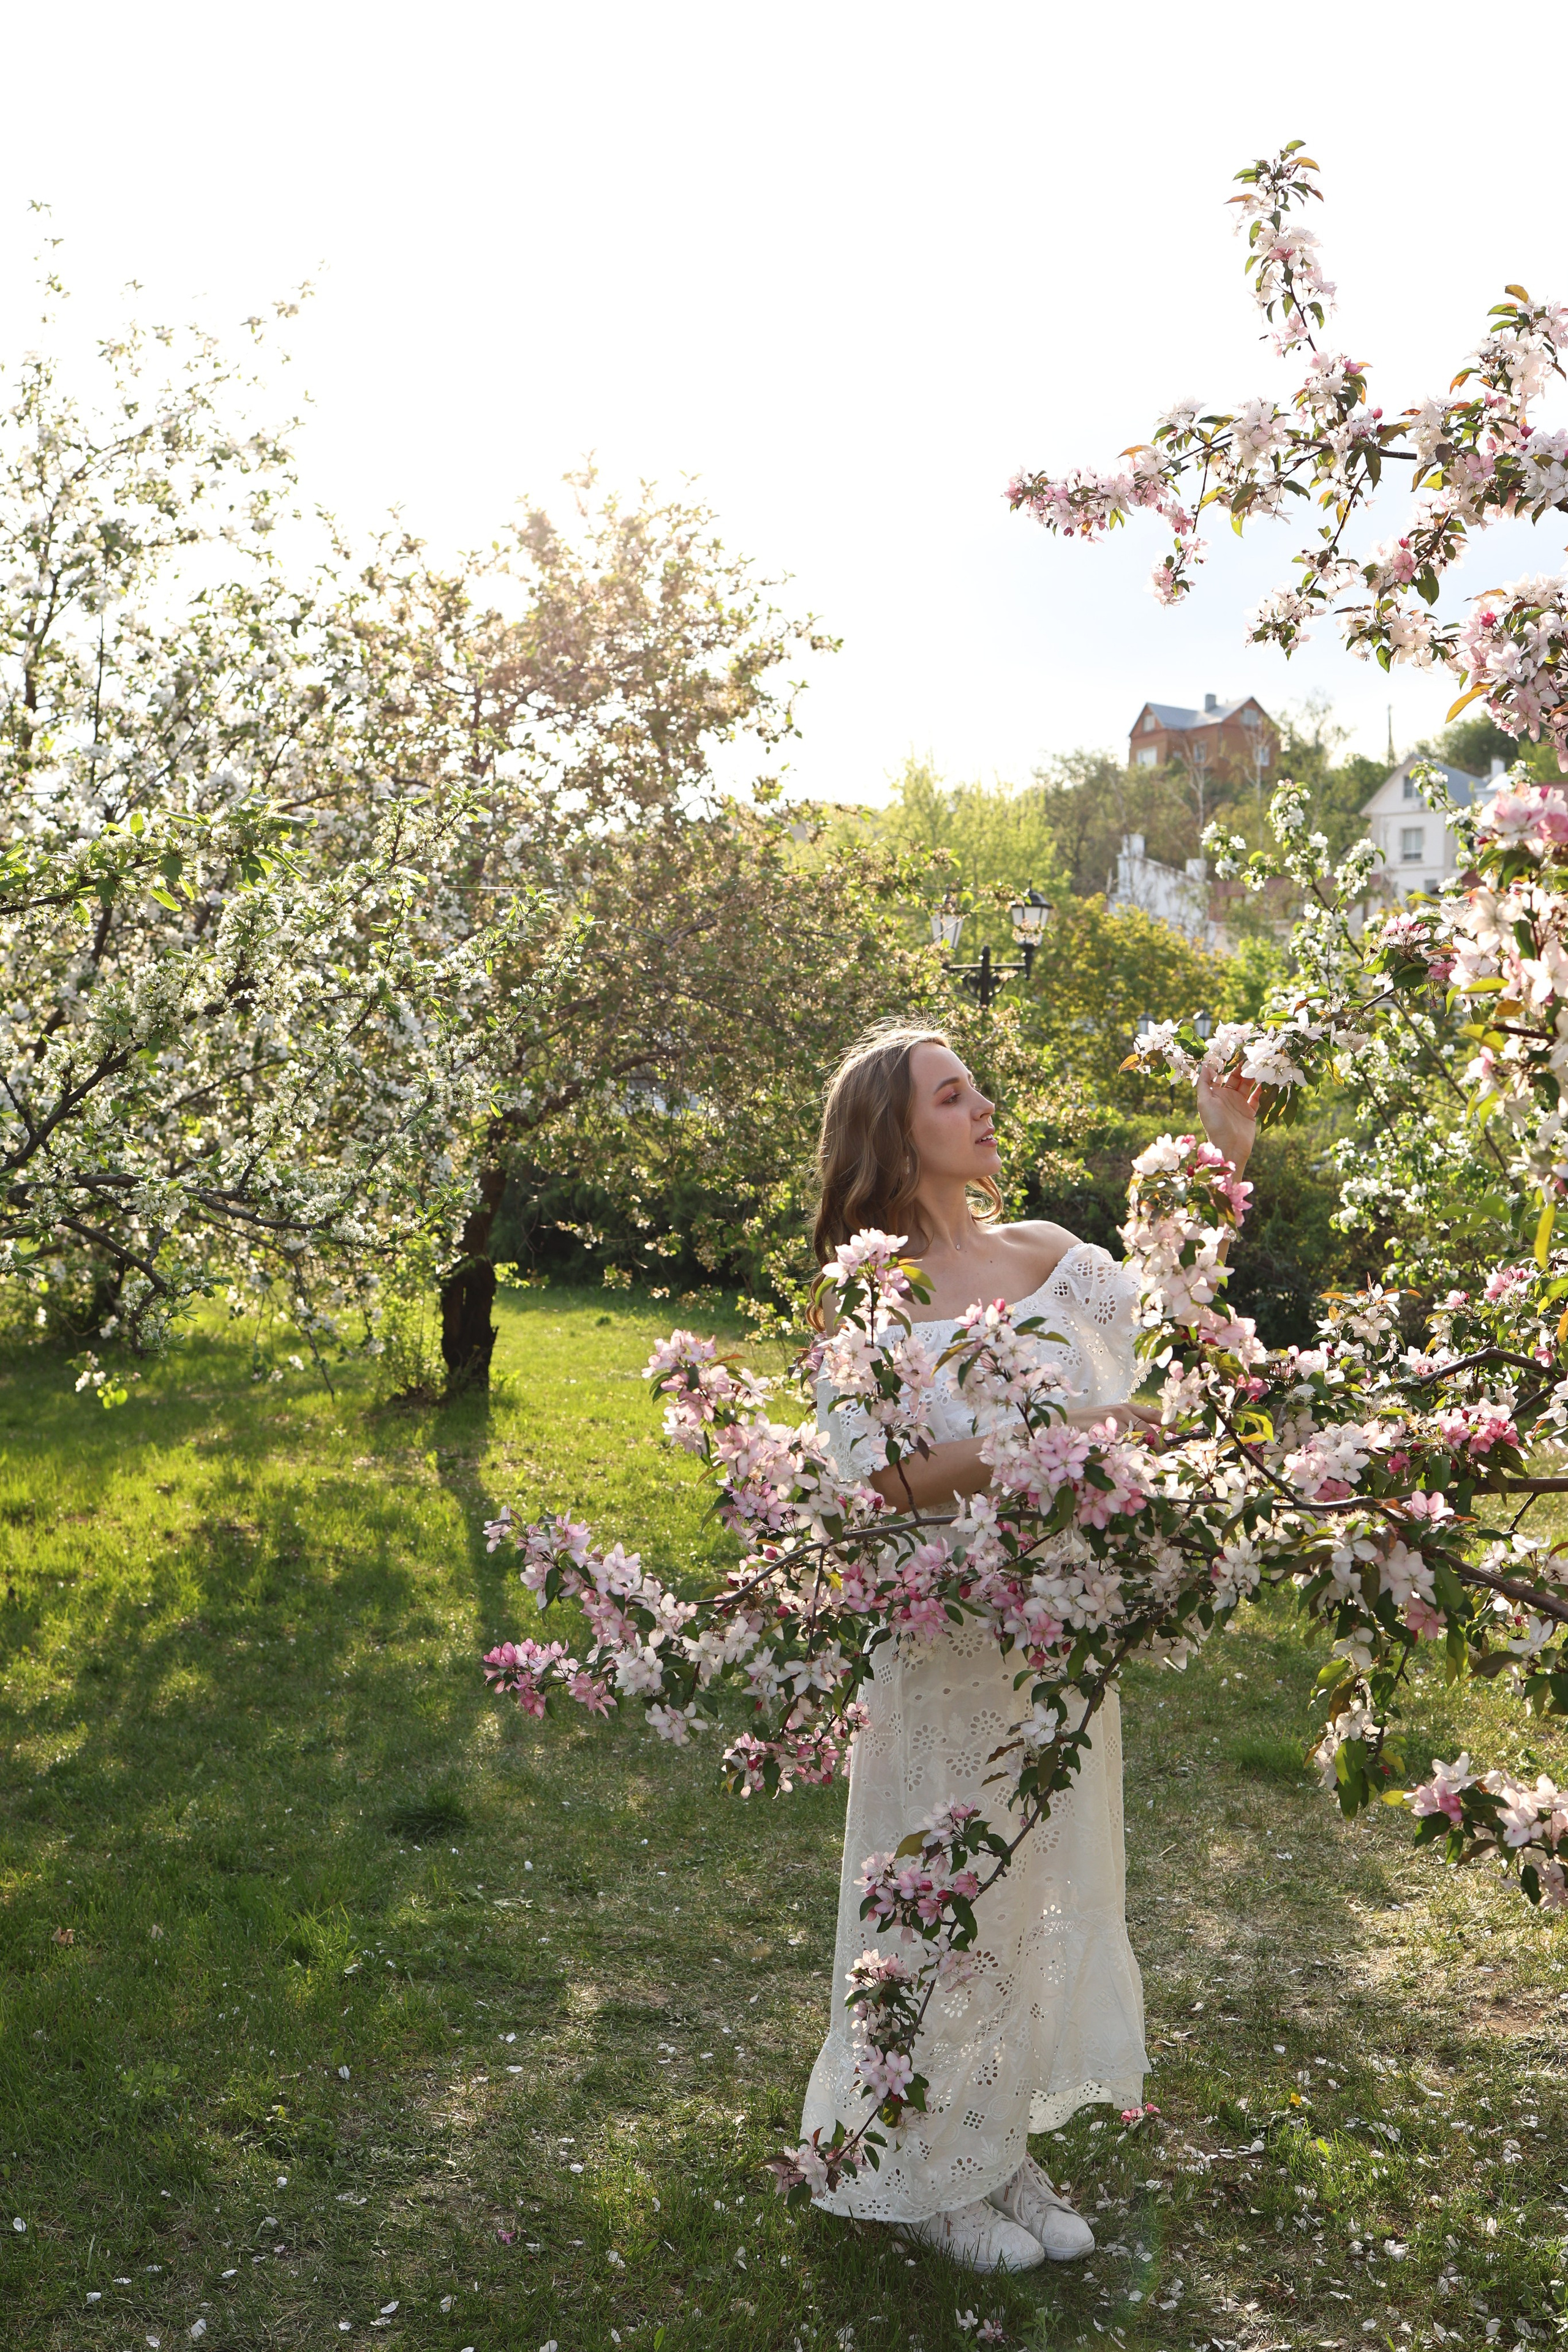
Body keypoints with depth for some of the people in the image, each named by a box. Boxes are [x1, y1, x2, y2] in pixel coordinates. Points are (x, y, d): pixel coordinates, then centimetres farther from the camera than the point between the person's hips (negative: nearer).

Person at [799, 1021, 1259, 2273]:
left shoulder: (1046, 1257, 4)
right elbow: (883, 1480, -20)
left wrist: (1227, 1158, -1)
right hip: (948, 1645, -6)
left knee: (1046, 1881, 16)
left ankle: (1007, 2147, 36)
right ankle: (930, 2170, 29)